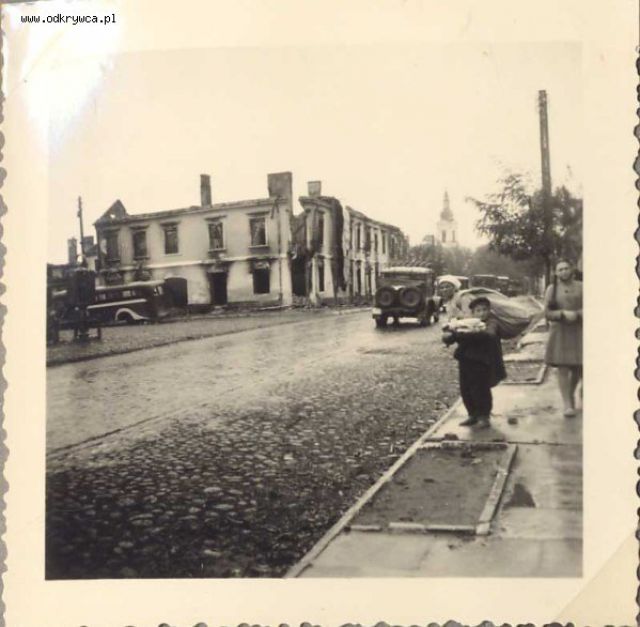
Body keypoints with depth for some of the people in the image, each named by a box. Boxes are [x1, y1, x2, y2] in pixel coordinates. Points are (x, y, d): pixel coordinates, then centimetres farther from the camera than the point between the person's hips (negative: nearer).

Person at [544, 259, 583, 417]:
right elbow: (547, 313, -1)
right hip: (560, 333, -1)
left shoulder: (580, 287, 5)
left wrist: (576, 314, -16)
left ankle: (571, 393, 33)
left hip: (579, 332, 1)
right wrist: (563, 314, -16)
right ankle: (567, 404, -2)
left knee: (578, 367, 5)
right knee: (563, 368, -6)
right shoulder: (551, 289, 4)